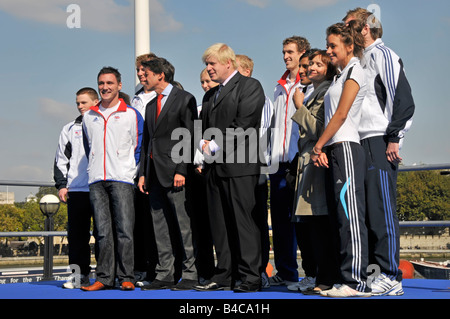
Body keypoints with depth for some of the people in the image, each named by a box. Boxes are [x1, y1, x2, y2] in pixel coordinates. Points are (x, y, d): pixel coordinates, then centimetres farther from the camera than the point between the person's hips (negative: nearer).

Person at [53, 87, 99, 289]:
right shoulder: (69, 129, 16)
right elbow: (61, 159, 15)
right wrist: (61, 185, 4)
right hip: (77, 190, 2)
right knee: (77, 234, 1)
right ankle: (80, 275, 7)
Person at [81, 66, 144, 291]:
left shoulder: (131, 115, 4)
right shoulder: (89, 117, 15)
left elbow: (140, 146, 7)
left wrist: (133, 170, 2)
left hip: (122, 179, -3)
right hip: (96, 181, 3)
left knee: (124, 229, -6)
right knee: (103, 231, 3)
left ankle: (126, 277, 0)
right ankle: (104, 277, 6)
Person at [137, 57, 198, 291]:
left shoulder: (184, 99, -2)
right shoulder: (151, 105, 21)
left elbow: (190, 136, -9)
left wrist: (182, 170, -16)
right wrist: (143, 173, 13)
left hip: (175, 172, -8)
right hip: (155, 174, 8)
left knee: (183, 224, -6)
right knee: (160, 227, 8)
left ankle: (190, 274, 0)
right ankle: (165, 275, 14)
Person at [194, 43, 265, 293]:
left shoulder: (249, 86, -1)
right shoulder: (210, 95, 23)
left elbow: (244, 125, -12)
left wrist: (216, 147, -13)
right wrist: (204, 144, 0)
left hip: (239, 166, -8)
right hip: (215, 167, 8)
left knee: (243, 222, -7)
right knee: (219, 224, 8)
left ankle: (249, 278, -3)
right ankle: (224, 276, 14)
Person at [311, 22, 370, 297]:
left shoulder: (354, 71, -2)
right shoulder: (340, 76, 24)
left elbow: (341, 114, -10)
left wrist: (318, 146, -6)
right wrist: (322, 149, 5)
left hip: (346, 148, -9)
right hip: (334, 150, 9)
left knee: (350, 214, -13)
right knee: (340, 216, 6)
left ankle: (357, 281, -13)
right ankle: (346, 278, 8)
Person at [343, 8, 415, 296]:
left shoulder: (382, 54, -2)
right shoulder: (360, 60, 24)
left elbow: (404, 99, -12)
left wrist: (393, 139, -16)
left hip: (379, 144, -9)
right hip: (361, 143, 9)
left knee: (382, 209, -10)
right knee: (366, 211, 7)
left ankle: (391, 277, -6)